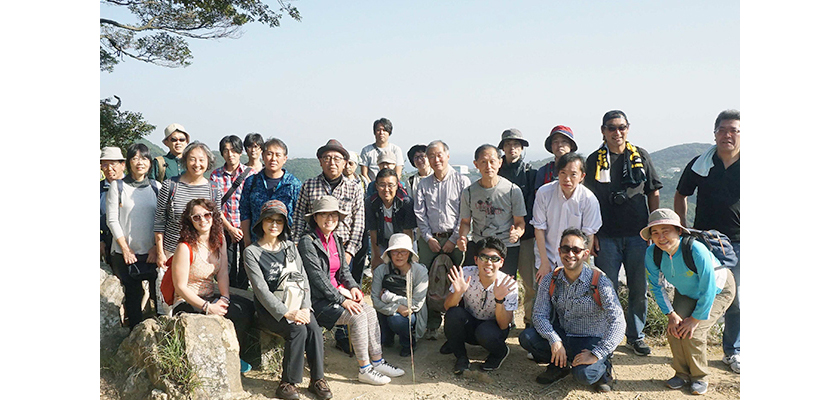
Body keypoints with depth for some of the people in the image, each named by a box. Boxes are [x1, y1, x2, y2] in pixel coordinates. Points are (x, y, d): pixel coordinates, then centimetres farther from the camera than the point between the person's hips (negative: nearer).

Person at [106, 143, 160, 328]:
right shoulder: (118, 186, 2)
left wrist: (157, 248, -4)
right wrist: (125, 248, -7)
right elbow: (112, 220, -1)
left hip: (152, 253, 1)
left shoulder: (156, 187, 7)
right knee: (132, 295, 4)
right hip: (126, 253, -1)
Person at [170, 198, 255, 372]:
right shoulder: (185, 247, -16)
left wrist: (225, 298, -16)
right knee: (235, 314, -28)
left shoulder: (219, 239, 4)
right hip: (187, 304, -6)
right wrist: (207, 307, -21)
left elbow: (223, 274, 1)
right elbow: (181, 287, -15)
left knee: (247, 308, -20)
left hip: (211, 297, 6)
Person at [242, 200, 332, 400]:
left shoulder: (290, 247, 14)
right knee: (298, 330, -29)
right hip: (269, 309, -4)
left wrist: (305, 308, -9)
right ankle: (288, 382, -15)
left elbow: (303, 279, 8)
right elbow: (261, 289, -11)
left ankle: (317, 379, -13)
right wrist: (286, 313, -21)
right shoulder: (251, 252, -1)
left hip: (296, 303, 4)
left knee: (314, 328, -25)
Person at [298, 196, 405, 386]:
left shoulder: (336, 239, 11)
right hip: (317, 299, -8)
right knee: (358, 316, -23)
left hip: (337, 291, 8)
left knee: (370, 311, -10)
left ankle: (377, 361, -2)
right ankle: (364, 369, -14)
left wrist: (353, 287, -2)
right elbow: (317, 277, -19)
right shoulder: (307, 242, -14)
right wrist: (342, 300, -21)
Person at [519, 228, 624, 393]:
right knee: (526, 337, -19)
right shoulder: (550, 281, -4)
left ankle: (602, 367, 4)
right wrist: (555, 340, -23)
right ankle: (559, 365, 5)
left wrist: (596, 355, -29)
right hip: (561, 336, 4)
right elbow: (540, 315, -5)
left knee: (583, 373, -32)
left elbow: (617, 322, -23)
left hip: (590, 341, -4)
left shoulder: (600, 282, -17)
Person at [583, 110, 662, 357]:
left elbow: (653, 194, 10)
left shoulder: (641, 156, 6)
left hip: (638, 234, 2)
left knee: (639, 288, 8)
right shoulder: (594, 160, 3)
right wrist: (591, 234, -2)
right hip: (607, 237, -1)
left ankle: (636, 336, 23)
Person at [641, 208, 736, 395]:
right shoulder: (652, 253, -22)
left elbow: (708, 289, -30)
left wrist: (696, 319, -23)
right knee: (674, 330, -13)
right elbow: (656, 286, -8)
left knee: (692, 333, -19)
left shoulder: (696, 250, -38)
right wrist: (671, 314, -14)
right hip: (686, 293, 5)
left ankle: (700, 377, 8)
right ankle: (682, 374, 13)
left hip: (718, 291, -5)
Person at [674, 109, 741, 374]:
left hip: (738, 243, 0)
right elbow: (681, 195, 12)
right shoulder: (699, 165, 0)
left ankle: (733, 352, 26)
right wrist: (683, 229, 5)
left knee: (736, 301, 8)